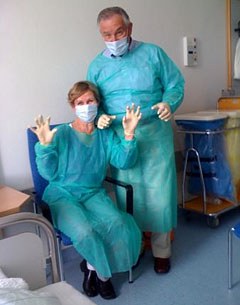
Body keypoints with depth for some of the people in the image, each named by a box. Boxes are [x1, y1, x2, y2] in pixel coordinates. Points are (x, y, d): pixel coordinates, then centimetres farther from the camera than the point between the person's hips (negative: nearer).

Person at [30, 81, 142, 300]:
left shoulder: (105, 135, 5)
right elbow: (49, 173, -8)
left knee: (117, 223, -26)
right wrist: (45, 145, -23)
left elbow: (124, 162, -8)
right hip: (62, 195, -3)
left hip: (93, 194, 3)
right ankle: (103, 272, 2)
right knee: (84, 231, -31)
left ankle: (93, 267, 2)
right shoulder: (62, 134, -6)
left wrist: (129, 135, -21)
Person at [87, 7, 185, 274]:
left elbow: (175, 83, 4)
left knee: (159, 194, 2)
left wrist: (169, 103, -17)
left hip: (155, 136, -1)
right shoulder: (96, 66, 7)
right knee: (128, 196, 9)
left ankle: (161, 250, 20)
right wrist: (99, 117, -9)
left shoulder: (152, 53, 1)